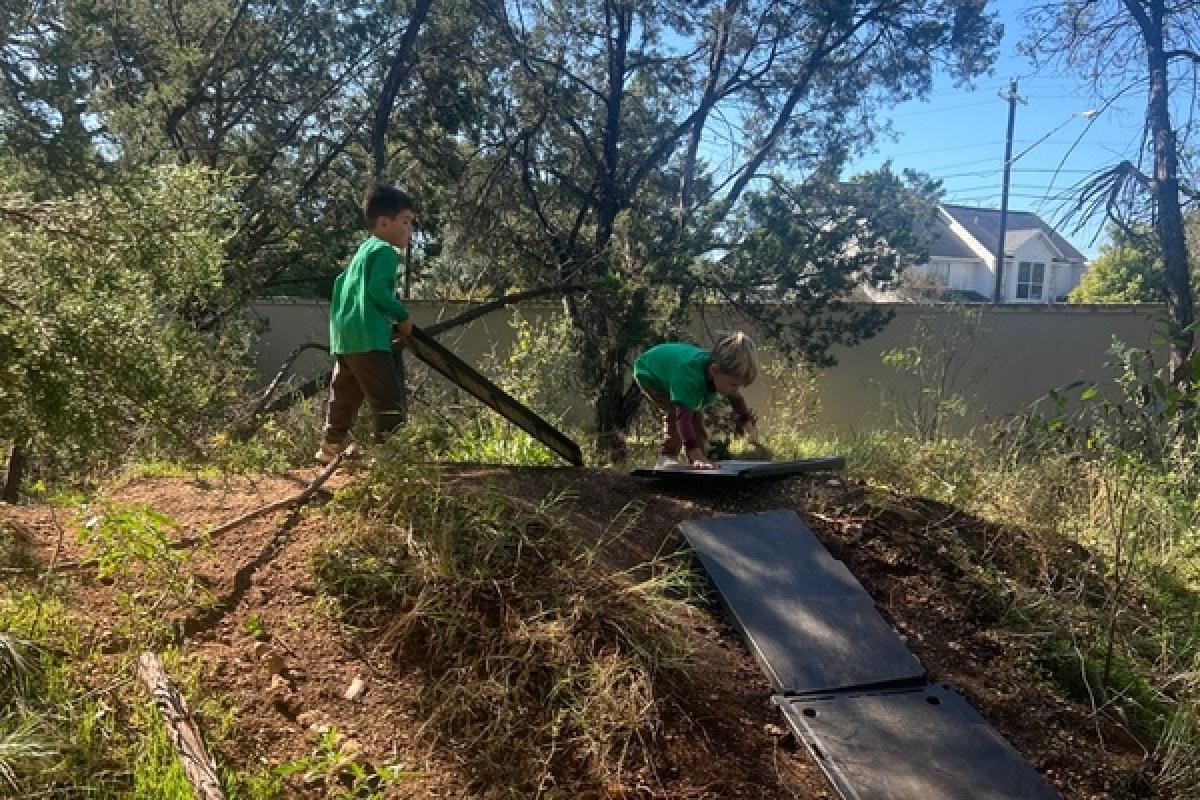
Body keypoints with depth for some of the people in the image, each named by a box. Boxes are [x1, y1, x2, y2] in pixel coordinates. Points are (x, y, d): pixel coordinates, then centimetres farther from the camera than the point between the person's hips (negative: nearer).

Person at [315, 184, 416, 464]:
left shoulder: (363, 251, 22)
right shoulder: (385, 251, -7)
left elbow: (341, 284, 24)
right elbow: (377, 289, -20)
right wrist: (402, 316, -10)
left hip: (344, 336, 10)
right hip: (367, 337, -10)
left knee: (344, 396, 18)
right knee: (389, 398, -11)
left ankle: (331, 447, 28)